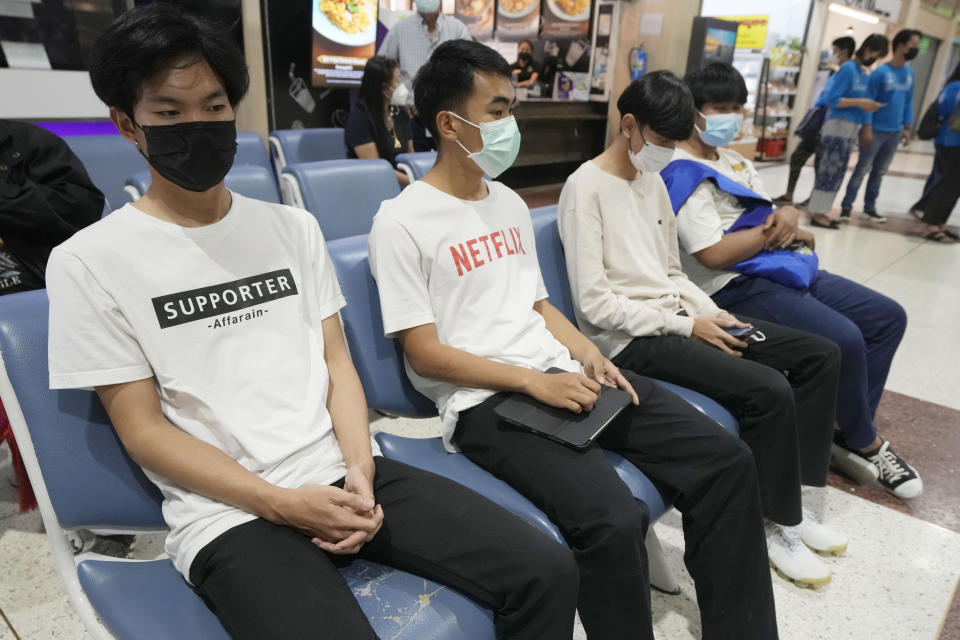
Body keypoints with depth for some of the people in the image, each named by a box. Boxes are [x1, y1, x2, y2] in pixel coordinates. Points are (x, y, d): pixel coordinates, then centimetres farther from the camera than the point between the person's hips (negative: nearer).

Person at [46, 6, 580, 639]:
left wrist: (360, 469, -6)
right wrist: (282, 504, -13)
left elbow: (335, 358, 9)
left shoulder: (294, 226, 11)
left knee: (547, 573, -9)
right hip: (228, 514, -3)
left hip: (346, 472, 4)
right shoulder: (90, 262, -1)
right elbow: (142, 428, -3)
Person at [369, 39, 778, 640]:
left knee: (727, 459, -4)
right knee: (614, 521, -30)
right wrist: (533, 382, -17)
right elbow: (424, 354, -10)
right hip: (486, 402, -7)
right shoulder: (403, 221, -6)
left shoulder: (512, 204, 17)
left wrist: (588, 353, 0)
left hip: (561, 375, 7)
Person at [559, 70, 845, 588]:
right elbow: (593, 304, -18)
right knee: (769, 390, -24)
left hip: (675, 317, 9)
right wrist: (686, 326, -16)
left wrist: (712, 312, -1)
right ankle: (777, 526, 1)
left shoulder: (653, 182, 14)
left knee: (820, 355, 2)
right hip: (629, 338, -9)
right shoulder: (586, 188, -12)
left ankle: (791, 498, 11)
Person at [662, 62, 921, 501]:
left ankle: (850, 437, 9)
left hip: (781, 268, 11)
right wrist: (775, 230, -8)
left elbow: (770, 213, 18)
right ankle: (867, 443, 4)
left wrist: (787, 217, -7)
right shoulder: (682, 172, -11)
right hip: (736, 286, -10)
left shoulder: (734, 161, 19)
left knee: (888, 317, 6)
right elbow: (713, 254, -21)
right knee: (844, 340, -25)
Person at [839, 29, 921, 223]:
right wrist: (867, 127, -15)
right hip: (876, 131, -6)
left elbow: (909, 101, 15)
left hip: (895, 133, 6)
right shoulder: (880, 72, -10)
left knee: (879, 172, 11)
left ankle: (870, 207, 19)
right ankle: (846, 206, 5)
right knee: (862, 170, -2)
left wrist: (907, 127, 10)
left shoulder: (909, 73, 9)